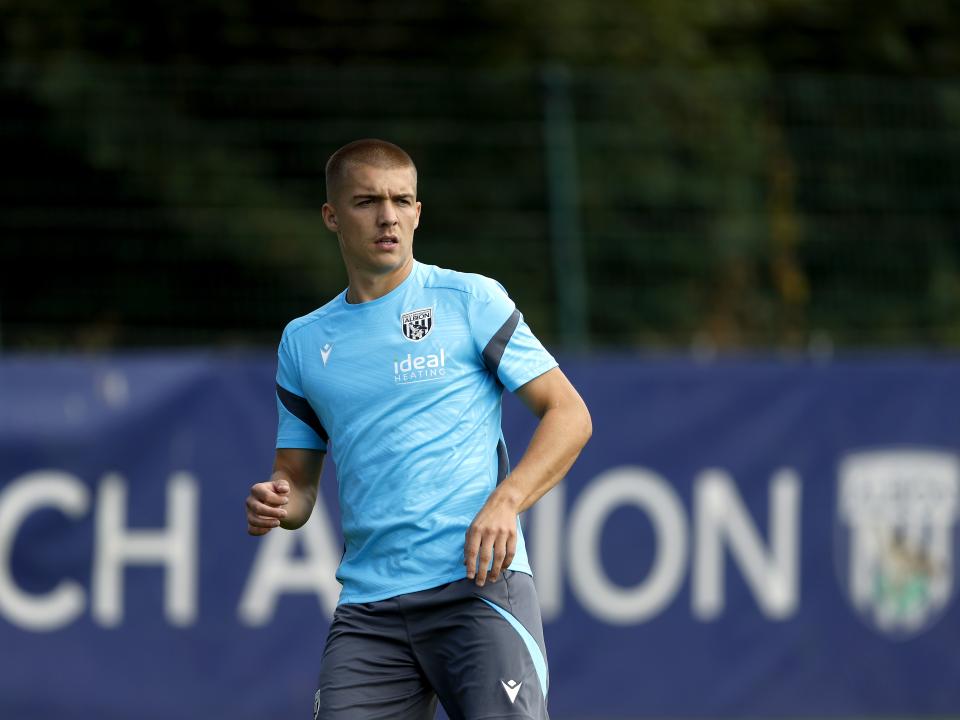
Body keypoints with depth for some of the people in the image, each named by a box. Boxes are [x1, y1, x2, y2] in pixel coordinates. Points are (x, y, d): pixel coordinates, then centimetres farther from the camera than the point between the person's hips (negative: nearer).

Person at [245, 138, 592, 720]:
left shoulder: (471, 300, 4)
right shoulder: (303, 342, 16)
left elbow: (569, 415, 2)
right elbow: (299, 480, 21)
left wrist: (504, 502, -13)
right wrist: (276, 505, -3)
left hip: (478, 582, -4)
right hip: (367, 605, 4)